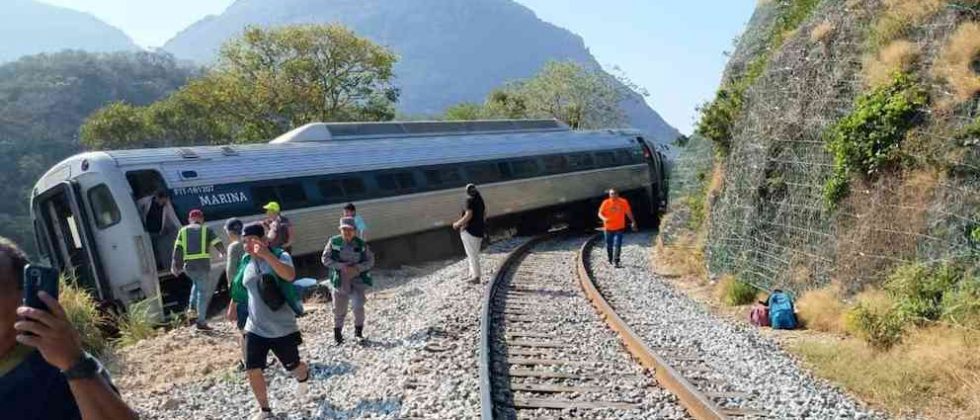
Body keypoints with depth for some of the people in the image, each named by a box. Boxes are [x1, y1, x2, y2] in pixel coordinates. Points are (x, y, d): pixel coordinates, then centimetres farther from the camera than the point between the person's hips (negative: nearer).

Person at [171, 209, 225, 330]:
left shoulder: (183, 231, 13)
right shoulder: (206, 230, 6)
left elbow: (177, 249, 4)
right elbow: (219, 244, 1)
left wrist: (174, 265, 3)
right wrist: (222, 253, 21)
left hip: (188, 266, 4)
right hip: (203, 265, -4)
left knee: (197, 284, 32)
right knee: (203, 293, 2)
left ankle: (191, 308, 16)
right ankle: (201, 322, 0)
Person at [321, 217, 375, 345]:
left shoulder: (361, 244, -5)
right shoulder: (334, 242, -7)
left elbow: (370, 260, -2)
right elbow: (325, 258, -7)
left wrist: (357, 268, -18)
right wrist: (341, 266, -18)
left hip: (357, 280, 0)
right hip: (340, 281, 0)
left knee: (358, 306, -12)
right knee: (339, 310, 10)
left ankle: (358, 332, 10)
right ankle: (337, 334, 31)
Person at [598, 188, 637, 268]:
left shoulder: (623, 202, -4)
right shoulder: (606, 202, -6)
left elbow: (628, 212, 8)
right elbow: (600, 213, -4)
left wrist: (633, 221, 8)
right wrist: (604, 218, -25)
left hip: (619, 228, -1)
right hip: (608, 228, 1)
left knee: (617, 245, -11)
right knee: (609, 245, 12)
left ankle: (616, 261, -10)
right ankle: (610, 259, 35)